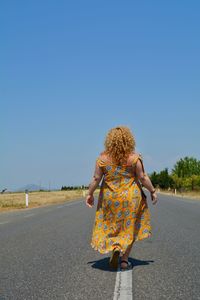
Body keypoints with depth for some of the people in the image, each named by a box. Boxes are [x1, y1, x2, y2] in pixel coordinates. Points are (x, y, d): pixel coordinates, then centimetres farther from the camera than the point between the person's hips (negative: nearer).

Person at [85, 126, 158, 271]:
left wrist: (90, 194, 9)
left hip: (110, 198, 1)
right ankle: (124, 260, 12)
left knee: (110, 226, 17)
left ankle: (115, 248, -7)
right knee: (128, 228, 12)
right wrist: (153, 191, 4)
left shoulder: (103, 158, -7)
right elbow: (143, 178, -9)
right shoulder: (134, 157, -11)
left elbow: (96, 179, -4)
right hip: (130, 198, -1)